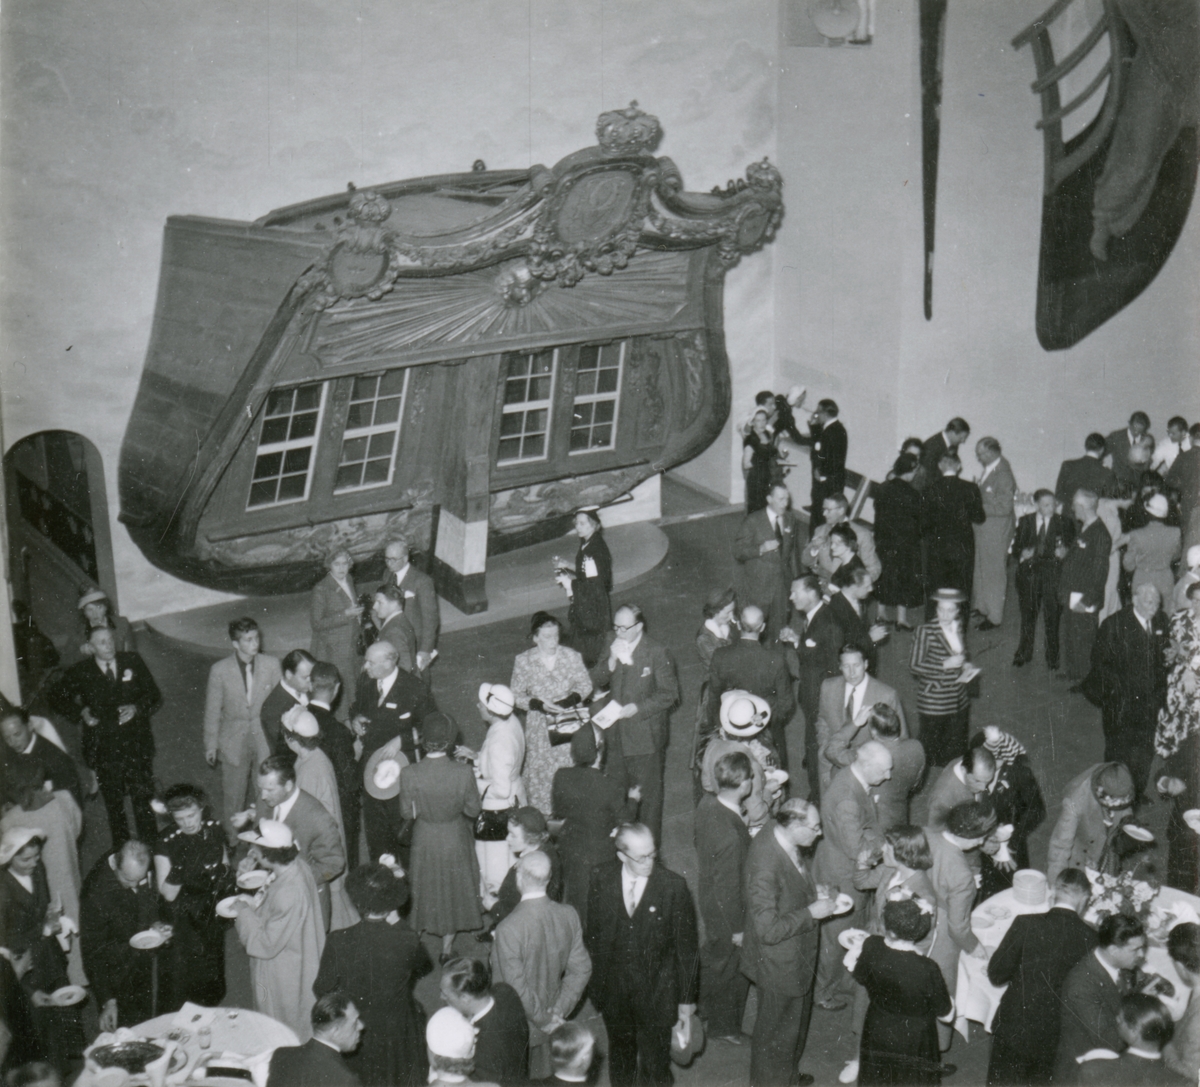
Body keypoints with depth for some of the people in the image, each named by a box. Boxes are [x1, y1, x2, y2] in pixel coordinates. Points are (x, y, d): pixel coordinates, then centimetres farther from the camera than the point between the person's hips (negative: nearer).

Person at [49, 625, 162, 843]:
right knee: (114, 806, 10)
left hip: (137, 746, 0)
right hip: (105, 750, 0)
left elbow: (155, 697, 4)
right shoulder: (80, 673, -2)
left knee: (144, 801, 3)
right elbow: (58, 699, 14)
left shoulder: (133, 663, 0)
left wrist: (137, 708, -14)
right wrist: (80, 712, -2)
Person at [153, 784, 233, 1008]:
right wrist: (178, 867, -38)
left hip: (212, 914, 4)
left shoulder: (213, 829, -9)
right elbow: (168, 894, -22)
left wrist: (224, 874, -11)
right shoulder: (166, 842, -21)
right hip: (183, 920, -4)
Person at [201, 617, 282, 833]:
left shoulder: (271, 665, -9)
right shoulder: (220, 670, -12)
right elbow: (212, 710, -3)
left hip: (266, 740, 1)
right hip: (234, 741, -1)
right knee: (233, 794, 13)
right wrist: (211, 745, 3)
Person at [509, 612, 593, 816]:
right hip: (539, 726, 0)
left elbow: (585, 684, 2)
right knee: (540, 770, 5)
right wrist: (540, 705, -19)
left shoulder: (572, 657, -7)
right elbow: (517, 695, -2)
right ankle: (541, 816, 21)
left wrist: (568, 701, -16)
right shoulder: (523, 661, -7)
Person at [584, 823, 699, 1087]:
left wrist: (687, 1000, -6)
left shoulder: (673, 886, -14)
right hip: (613, 989, 3)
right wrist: (594, 981, 5)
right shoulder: (601, 879, -7)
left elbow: (687, 947, -8)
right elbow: (592, 933, 4)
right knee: (620, 1056, 21)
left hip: (656, 992, -3)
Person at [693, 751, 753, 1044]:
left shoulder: (707, 804, -15)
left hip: (706, 896, 8)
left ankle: (704, 1008, 54)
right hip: (727, 911, -8)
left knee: (711, 955, 31)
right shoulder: (731, 836, -40)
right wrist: (737, 928, -14)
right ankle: (724, 1026, 41)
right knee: (731, 969, 18)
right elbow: (728, 888, -27)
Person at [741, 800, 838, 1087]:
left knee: (797, 1017, 29)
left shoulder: (780, 835, -11)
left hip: (798, 955, 9)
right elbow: (768, 930, -32)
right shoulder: (764, 864, -37)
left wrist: (816, 891, -1)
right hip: (778, 965, -9)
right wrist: (811, 913, -25)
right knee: (777, 1029, 15)